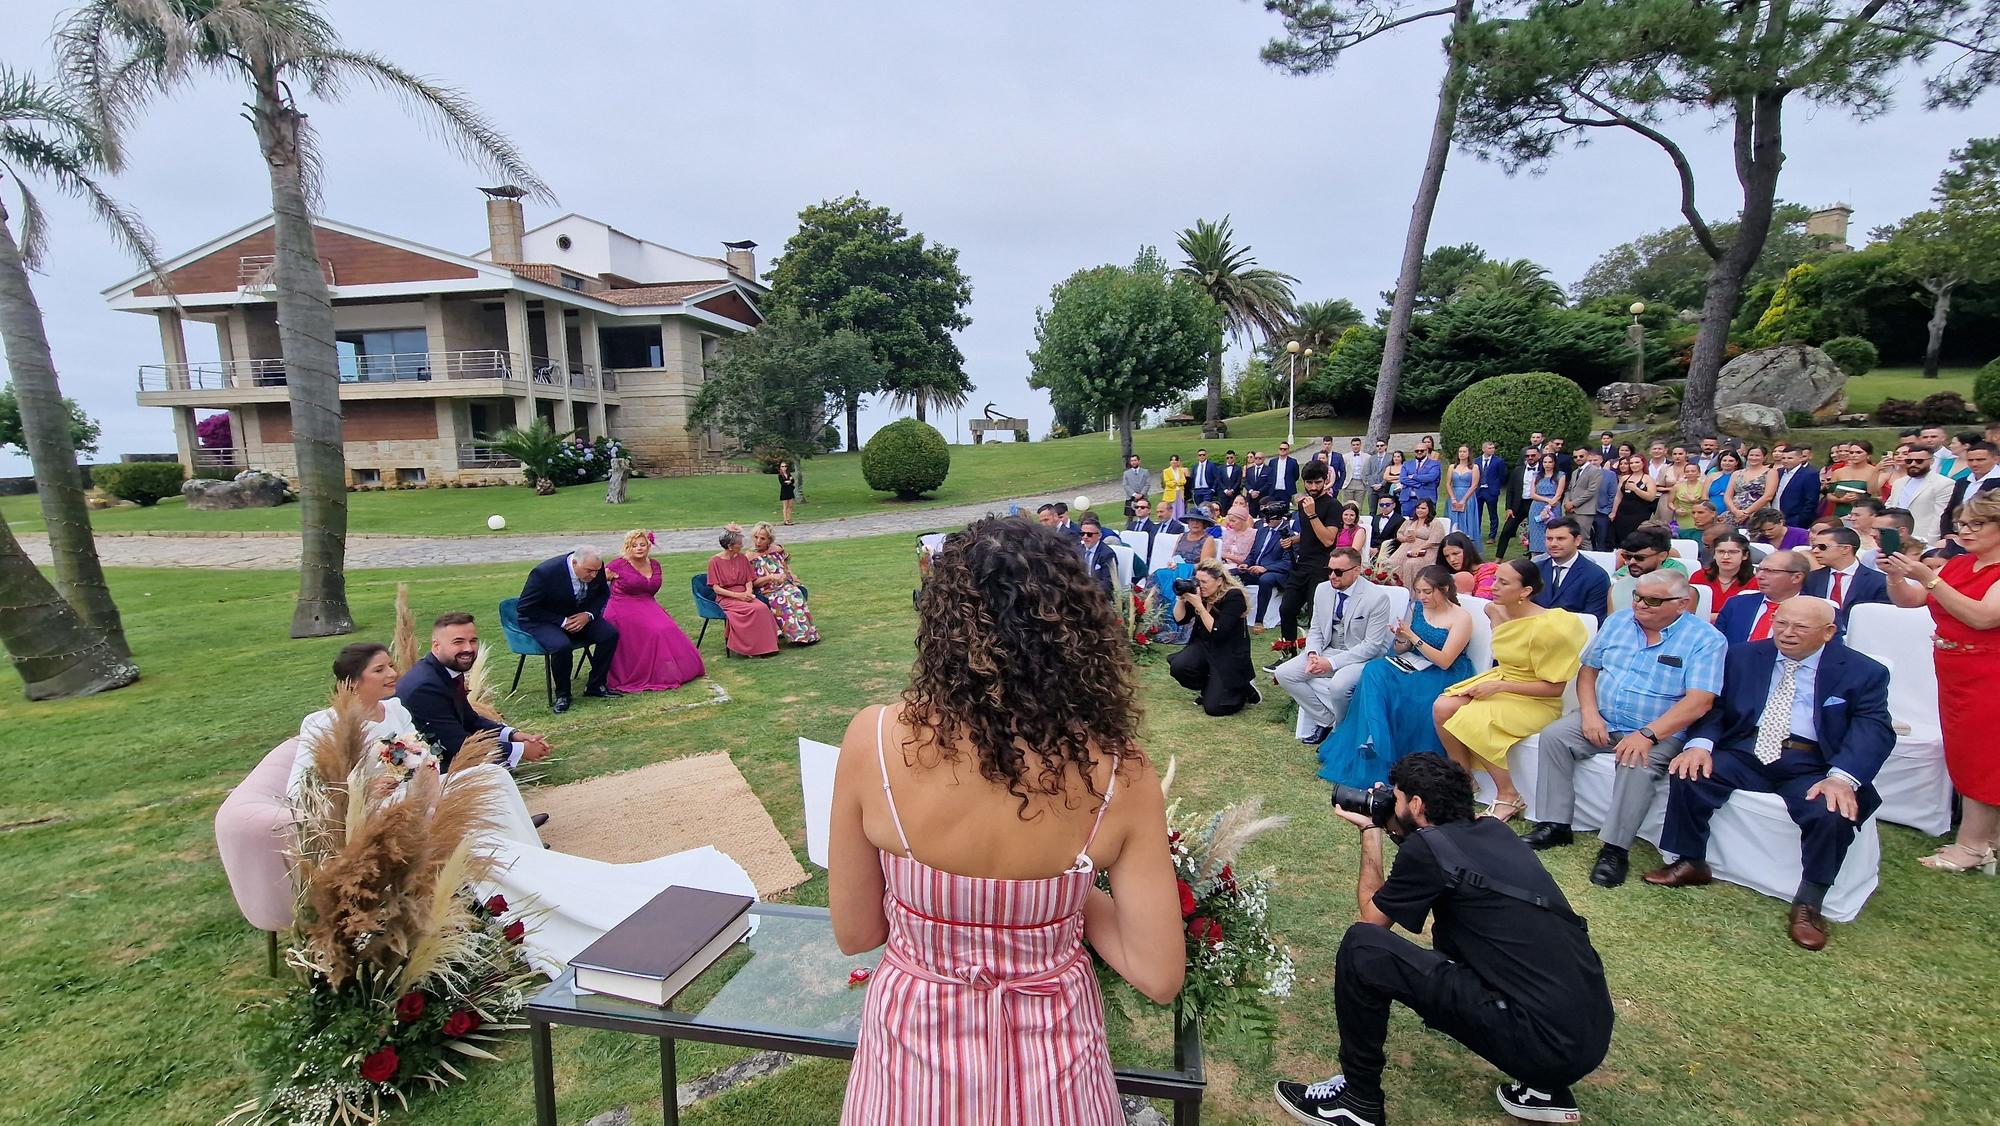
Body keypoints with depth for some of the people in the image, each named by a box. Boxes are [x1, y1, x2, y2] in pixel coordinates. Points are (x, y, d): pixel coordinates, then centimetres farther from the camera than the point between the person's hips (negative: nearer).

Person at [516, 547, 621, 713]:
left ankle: (595, 685, 1)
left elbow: (603, 593, 5)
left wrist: (589, 615, -15)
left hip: (579, 616, 5)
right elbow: (524, 608, -20)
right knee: (562, 645, -35)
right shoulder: (545, 572, -29)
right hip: (542, 620, -5)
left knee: (610, 633, -16)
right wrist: (562, 622, -25)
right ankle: (562, 694, -11)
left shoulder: (596, 568, -14)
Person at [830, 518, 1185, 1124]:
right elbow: (1158, 975, -13)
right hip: (1051, 1058, 1)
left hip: (918, 1048, 0)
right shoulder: (1118, 769, -22)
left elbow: (855, 934, -10)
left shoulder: (875, 741, -24)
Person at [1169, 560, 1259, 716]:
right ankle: (1209, 688, 8)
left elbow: (1218, 633, -27)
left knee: (1213, 707, -13)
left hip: (1230, 654, -6)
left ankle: (1245, 687, 16)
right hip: (1204, 646, 6)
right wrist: (1181, 598, -16)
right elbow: (1180, 620, 1)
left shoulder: (1234, 596, -20)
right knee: (1178, 667, -24)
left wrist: (1199, 606, -30)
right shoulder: (1199, 592, -4)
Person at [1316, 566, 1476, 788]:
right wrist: (1401, 639, -14)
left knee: (1401, 692, -33)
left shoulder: (1462, 617, -8)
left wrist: (1413, 637, -22)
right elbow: (1401, 650, 10)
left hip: (1445, 676, -5)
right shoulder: (1417, 607, 8)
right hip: (1413, 664, 5)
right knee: (1374, 671, -25)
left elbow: (1444, 661, -15)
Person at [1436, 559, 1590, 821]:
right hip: (1499, 683, 7)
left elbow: (1555, 688, -18)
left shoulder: (1547, 627, -22)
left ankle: (1509, 797, -11)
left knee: (1471, 720, -30)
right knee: (1442, 707, -16)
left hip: (1536, 701, -7)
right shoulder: (1499, 612, -1)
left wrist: (1499, 687, -21)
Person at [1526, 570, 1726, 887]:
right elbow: (1588, 669, 11)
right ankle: (1555, 825, -10)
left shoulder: (1705, 639, -9)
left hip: (1659, 733, -5)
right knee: (1553, 735, -16)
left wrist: (1648, 735, -28)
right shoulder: (1618, 621, 7)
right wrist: (1589, 713, -6)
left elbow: (1699, 702, -19)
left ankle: (1615, 848, -20)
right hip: (1601, 720, 5)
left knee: (1637, 765, -33)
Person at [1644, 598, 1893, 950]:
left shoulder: (1863, 673, 3)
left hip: (1811, 767, -2)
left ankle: (1808, 902, -9)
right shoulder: (1744, 657, 11)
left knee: (1835, 811, -31)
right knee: (1688, 774, -23)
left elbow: (1874, 730, -9)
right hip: (1746, 752, 2)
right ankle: (1691, 863, -3)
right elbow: (1714, 705, 6)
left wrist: (1842, 777, -28)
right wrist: (1700, 744, -16)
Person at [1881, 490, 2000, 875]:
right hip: (1952, 672, 7)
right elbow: (1907, 600, 9)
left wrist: (1927, 577, -28)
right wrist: (1896, 574, -11)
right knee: (1964, 757, 11)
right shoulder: (1957, 565, 9)